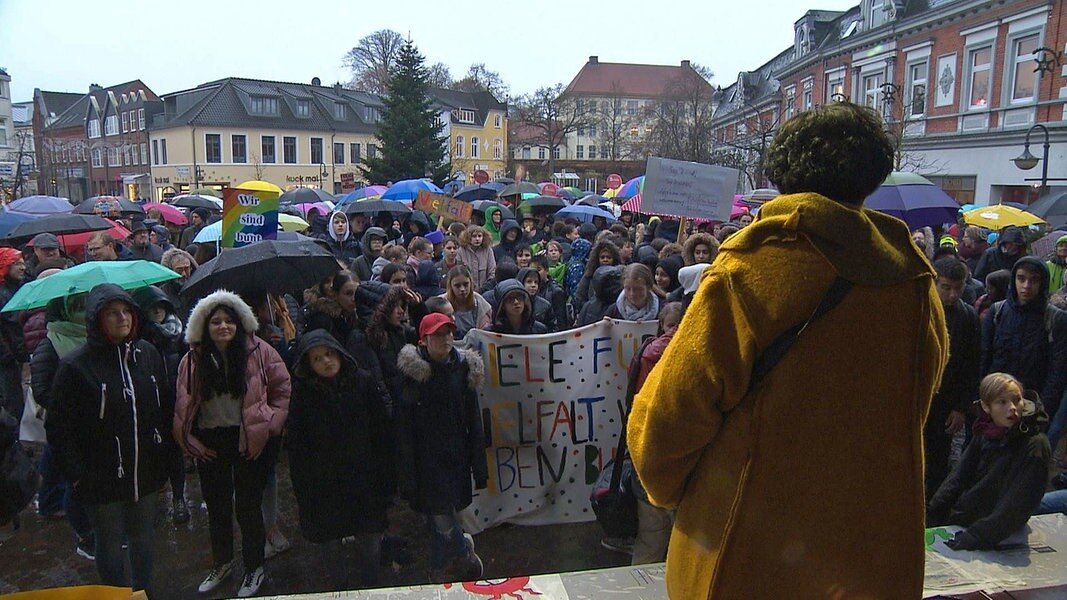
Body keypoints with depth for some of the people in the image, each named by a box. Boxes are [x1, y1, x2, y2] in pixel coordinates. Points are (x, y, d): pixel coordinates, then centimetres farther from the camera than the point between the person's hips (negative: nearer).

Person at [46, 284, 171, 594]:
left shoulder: (148, 354, 1)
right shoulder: (75, 365, -12)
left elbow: (166, 405, 11)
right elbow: (58, 427, -9)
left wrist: (162, 450, 8)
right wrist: (76, 473, -11)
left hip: (146, 472, 4)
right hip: (102, 477, -4)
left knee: (143, 539, 18)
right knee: (111, 545, 11)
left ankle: (145, 592, 34)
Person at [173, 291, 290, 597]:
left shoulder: (259, 352, -9)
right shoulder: (193, 361, -1)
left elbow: (282, 390, -4)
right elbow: (183, 404, 6)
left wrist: (269, 425, -8)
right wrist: (191, 441, 0)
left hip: (250, 441, -3)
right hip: (210, 443, 3)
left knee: (248, 505, 7)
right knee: (216, 506, 18)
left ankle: (254, 568, 27)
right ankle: (221, 563, 40)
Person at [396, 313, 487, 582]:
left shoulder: (464, 369, 2)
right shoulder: (412, 373, -8)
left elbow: (474, 421, 6)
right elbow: (404, 429, -8)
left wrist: (479, 468, 5)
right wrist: (407, 475, -11)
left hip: (456, 458, 3)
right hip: (427, 461, -3)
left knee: (442, 521, 12)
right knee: (441, 520, -5)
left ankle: (443, 572, 33)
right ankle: (466, 552, 23)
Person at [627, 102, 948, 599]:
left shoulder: (744, 272, -21)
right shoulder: (914, 279, -6)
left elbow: (668, 417, -17)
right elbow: (918, 405, 9)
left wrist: (670, 490, 2)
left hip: (748, 560, -4)